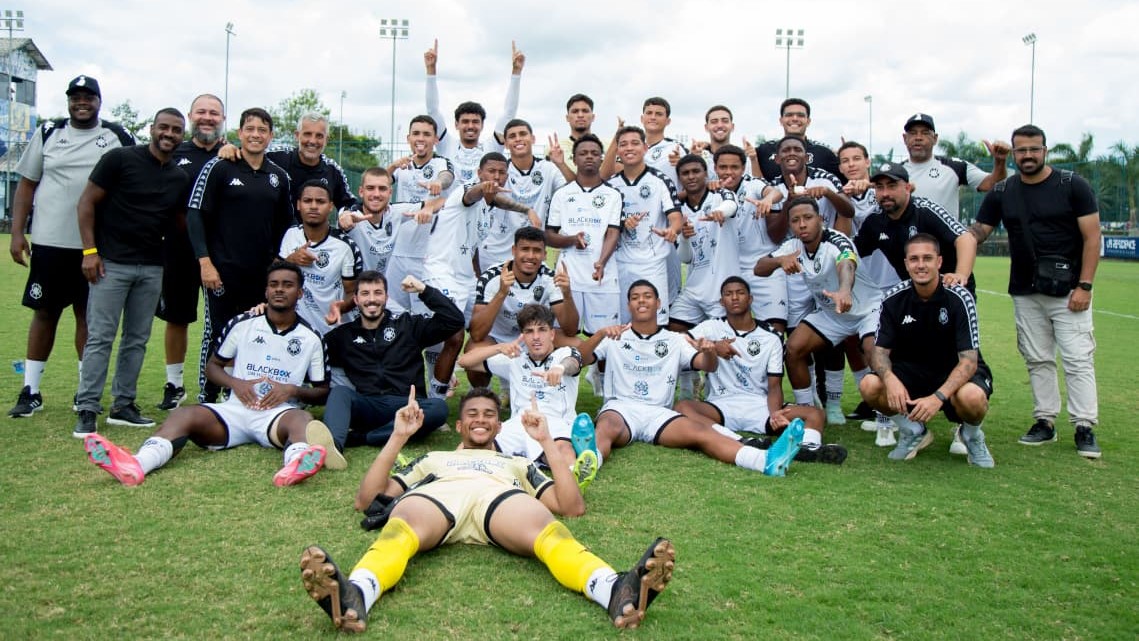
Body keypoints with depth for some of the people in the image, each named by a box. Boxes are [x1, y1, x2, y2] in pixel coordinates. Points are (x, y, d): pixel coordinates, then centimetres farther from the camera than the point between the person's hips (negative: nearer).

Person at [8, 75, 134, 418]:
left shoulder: (117, 137, 4)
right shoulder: (48, 133, 7)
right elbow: (27, 184, 8)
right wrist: (17, 232, 0)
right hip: (49, 242, 1)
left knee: (89, 315, 6)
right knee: (44, 313, 7)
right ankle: (30, 391, 15)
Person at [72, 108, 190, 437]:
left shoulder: (179, 178, 10)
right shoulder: (120, 159, -4)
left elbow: (180, 222, 18)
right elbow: (87, 202, -4)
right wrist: (89, 251, -11)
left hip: (151, 267, 5)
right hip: (111, 262, -5)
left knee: (137, 339, 9)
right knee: (100, 337, -5)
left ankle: (123, 406, 18)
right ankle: (87, 410, 1)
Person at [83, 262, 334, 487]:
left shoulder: (311, 339, 10)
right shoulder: (243, 325, 13)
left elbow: (322, 392, 13)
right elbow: (213, 365, 20)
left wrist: (291, 390, -7)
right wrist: (236, 383, -1)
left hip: (278, 414, -2)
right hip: (236, 410, 2)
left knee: (302, 419, -37)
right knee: (184, 415, -26)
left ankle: (296, 466, -73)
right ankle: (136, 465, -55)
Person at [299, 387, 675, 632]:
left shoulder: (517, 464, 42)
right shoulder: (432, 459, 43)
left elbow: (573, 507, 23)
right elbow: (366, 499, 28)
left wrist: (546, 441, 22)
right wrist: (398, 438, 22)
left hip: (501, 496, 0)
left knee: (548, 529, -38)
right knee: (400, 527, -39)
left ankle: (616, 592, -66)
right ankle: (353, 595, -70)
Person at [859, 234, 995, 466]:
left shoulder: (959, 298, -19)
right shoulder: (894, 299, -10)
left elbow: (969, 360, -23)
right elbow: (880, 350, -8)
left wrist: (938, 397, -39)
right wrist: (890, 379, -32)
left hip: (956, 374, -3)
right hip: (912, 371, 3)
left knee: (971, 397, -38)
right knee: (869, 385, -26)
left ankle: (973, 438, 2)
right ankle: (914, 433, 5)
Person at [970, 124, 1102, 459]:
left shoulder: (1072, 186, -4)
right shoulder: (1002, 193, 5)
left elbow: (1091, 237, -5)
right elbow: (977, 232, 3)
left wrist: (1084, 286, -11)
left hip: (1067, 290, -3)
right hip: (1025, 293, 3)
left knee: (1078, 359, -4)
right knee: (1037, 360, 9)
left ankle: (1085, 427, 1)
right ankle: (1045, 421, 18)